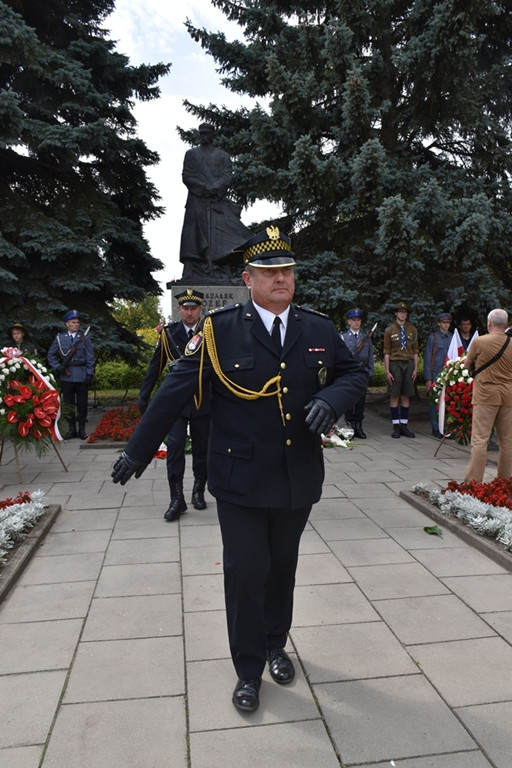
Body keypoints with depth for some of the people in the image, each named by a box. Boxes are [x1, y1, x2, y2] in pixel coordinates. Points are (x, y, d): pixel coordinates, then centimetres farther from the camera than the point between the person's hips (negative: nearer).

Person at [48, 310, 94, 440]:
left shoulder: (84, 337, 1)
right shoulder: (60, 337, 6)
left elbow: (90, 357, -1)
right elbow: (51, 354, 10)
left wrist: (90, 374, -6)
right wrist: (57, 367, -5)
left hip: (81, 375, -1)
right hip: (66, 376, 2)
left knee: (82, 403, 5)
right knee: (68, 403, 7)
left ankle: (82, 429, 13)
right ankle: (71, 429, 16)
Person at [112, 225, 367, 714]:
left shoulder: (320, 329, 1)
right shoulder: (220, 330, -9)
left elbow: (355, 375, 9)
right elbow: (174, 391, -7)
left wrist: (332, 399, -14)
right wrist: (138, 451, -5)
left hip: (299, 480, 4)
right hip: (241, 482, -3)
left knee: (282, 569, 20)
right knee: (245, 576, 7)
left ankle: (275, 646, 46)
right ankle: (248, 670, 31)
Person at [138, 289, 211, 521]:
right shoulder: (168, 333, 1)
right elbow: (155, 367, 5)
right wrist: (143, 396, 3)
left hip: (204, 401, 0)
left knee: (202, 449, 11)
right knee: (174, 448, -4)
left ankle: (198, 491, 29)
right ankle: (177, 499, 5)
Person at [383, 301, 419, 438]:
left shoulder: (412, 329, 10)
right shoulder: (390, 330, 2)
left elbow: (415, 350, 11)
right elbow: (386, 352, 0)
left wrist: (415, 368, 4)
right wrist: (387, 371, -7)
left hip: (409, 364, 3)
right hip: (395, 364, -3)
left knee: (406, 396, 5)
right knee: (394, 396, -1)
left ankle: (404, 425, 11)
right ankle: (396, 426, 5)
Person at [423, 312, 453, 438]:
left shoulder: (452, 337, 12)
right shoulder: (433, 337, 2)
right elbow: (427, 358, -1)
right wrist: (428, 378, -6)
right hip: (436, 375, -3)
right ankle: (436, 429, 8)